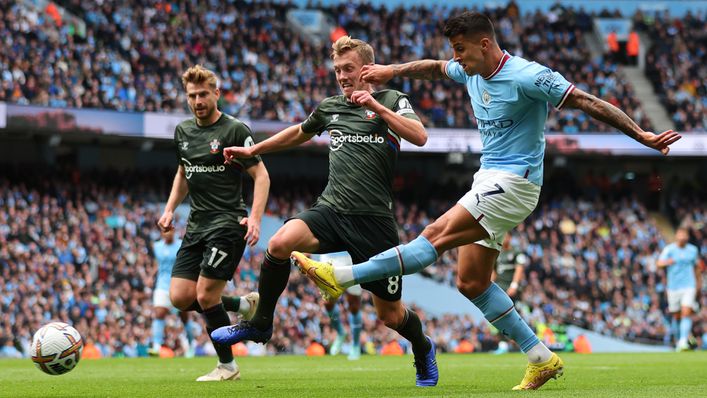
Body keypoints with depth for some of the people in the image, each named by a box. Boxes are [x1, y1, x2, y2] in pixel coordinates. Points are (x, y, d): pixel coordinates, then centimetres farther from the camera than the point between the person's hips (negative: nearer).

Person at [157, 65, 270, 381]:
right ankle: (243, 307, 20)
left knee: (205, 296, -13)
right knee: (180, 297, -3)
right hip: (196, 225, 7)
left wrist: (255, 218, -20)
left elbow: (261, 175, -8)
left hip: (227, 224, -7)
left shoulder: (235, 130, -8)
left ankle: (227, 366, 4)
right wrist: (170, 209, 14)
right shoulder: (182, 131, 13)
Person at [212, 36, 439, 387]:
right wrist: (252, 150, 37)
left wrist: (377, 107, -20)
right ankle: (260, 323, -9)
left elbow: (419, 136, -15)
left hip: (374, 220, -3)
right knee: (280, 242, -27)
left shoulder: (391, 100, 2)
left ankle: (423, 350, 37)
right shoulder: (329, 108, 15)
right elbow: (300, 132, 35)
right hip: (331, 210, 3)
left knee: (390, 314, 3)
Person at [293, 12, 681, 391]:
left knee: (439, 235, -20)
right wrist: (392, 70, 26)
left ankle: (342, 276, -29)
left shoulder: (526, 76, -16)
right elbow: (435, 68, 31)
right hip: (489, 179, 10)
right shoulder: (471, 72, 8)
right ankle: (541, 358, 7)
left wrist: (643, 136, -19)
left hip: (514, 182, -10)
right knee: (471, 282, 4)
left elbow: (587, 102, -17)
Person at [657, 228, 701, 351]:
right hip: (673, 288, -1)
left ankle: (683, 341, -23)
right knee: (676, 316, 8)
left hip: (689, 286, 1)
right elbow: (659, 263, -20)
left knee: (686, 313, -16)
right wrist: (668, 262, -42)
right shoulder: (669, 249, -4)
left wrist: (699, 283, 26)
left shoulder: (693, 250, 6)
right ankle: (678, 341, 27)